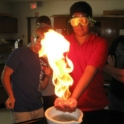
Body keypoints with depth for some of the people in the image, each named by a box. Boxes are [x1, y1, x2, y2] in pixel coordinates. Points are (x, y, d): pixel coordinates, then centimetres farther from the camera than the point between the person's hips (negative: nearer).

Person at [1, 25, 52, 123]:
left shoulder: (44, 60, 8)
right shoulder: (20, 53, -8)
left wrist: (47, 76, -6)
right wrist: (11, 96, -21)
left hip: (38, 107, 6)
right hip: (20, 109, -6)